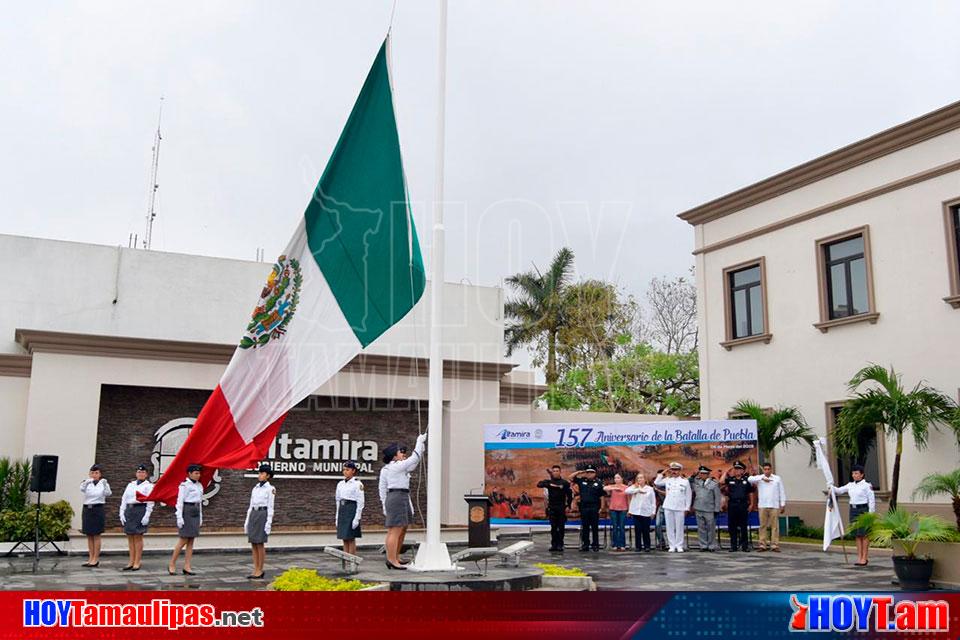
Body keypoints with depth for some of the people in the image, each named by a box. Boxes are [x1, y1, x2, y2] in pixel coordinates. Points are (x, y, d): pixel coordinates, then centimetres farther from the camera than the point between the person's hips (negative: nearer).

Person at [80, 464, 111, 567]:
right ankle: (90, 558, 13)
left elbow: (108, 494, -17)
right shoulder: (87, 484, 6)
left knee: (96, 535, -1)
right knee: (89, 536, 7)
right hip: (87, 509, 3)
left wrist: (105, 484, -34)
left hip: (98, 509, -3)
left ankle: (96, 559, 4)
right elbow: (82, 489, -17)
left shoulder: (103, 484, 1)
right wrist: (86, 482, -38)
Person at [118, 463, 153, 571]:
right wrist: (122, 513, 4)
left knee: (138, 537, -4)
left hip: (141, 510, -5)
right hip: (129, 510, 5)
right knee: (130, 537, 6)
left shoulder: (149, 485, 1)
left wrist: (147, 515, -14)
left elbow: (150, 501, -6)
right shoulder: (130, 484, 16)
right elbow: (124, 499, 13)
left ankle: (137, 562, 2)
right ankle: (131, 562, 13)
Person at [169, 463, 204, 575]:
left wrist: (200, 517, 16)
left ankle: (187, 567, 7)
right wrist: (179, 517, -17)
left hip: (195, 513, 7)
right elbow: (179, 501, -12)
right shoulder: (184, 485, -9)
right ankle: (172, 564, 8)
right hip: (187, 512, -7)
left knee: (191, 541, 5)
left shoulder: (199, 486, 12)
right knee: (183, 541, -5)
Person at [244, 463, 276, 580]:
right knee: (253, 544, 5)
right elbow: (251, 505, 17)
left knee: (260, 544, -5)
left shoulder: (270, 489, -3)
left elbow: (270, 507, -7)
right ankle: (256, 571, 10)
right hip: (253, 515, 7)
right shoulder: (255, 489, 15)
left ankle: (260, 571, 2)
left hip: (263, 515, -7)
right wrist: (247, 521, 12)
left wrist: (269, 522, -14)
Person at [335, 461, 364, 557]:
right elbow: (338, 500, 17)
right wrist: (337, 517, 13)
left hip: (352, 510, -6)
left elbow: (360, 503, -9)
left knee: (351, 538, -4)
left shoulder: (357, 484, -6)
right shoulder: (340, 484, 12)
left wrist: (357, 518, -14)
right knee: (345, 538, 8)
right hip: (342, 510, 6)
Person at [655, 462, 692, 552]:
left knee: (679, 527, 1)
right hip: (668, 507, 2)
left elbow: (688, 495, 5)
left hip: (680, 508, -2)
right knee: (670, 527, 3)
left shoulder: (685, 481, 3)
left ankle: (679, 546, 10)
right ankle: (672, 546, 9)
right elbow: (656, 482, 7)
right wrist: (663, 473, 4)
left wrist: (687, 508, 0)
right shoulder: (667, 480, 8)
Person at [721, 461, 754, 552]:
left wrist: (750, 505, 4)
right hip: (732, 505, 1)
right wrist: (726, 472, -4)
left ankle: (745, 545, 9)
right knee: (732, 527, 4)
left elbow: (750, 493, 11)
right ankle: (733, 546, 10)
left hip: (743, 505, -1)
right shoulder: (730, 480, 6)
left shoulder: (746, 481, 6)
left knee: (743, 526, 3)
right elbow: (721, 482, -11)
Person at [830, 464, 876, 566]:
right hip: (853, 510, 6)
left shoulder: (867, 485, -7)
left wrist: (871, 514, -12)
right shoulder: (850, 485, 11)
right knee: (857, 535, 9)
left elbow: (872, 500, -8)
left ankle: (864, 558, 4)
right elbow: (840, 490, 10)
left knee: (864, 535, -1)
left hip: (863, 510, -6)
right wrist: (831, 487, -10)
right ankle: (859, 557, 14)